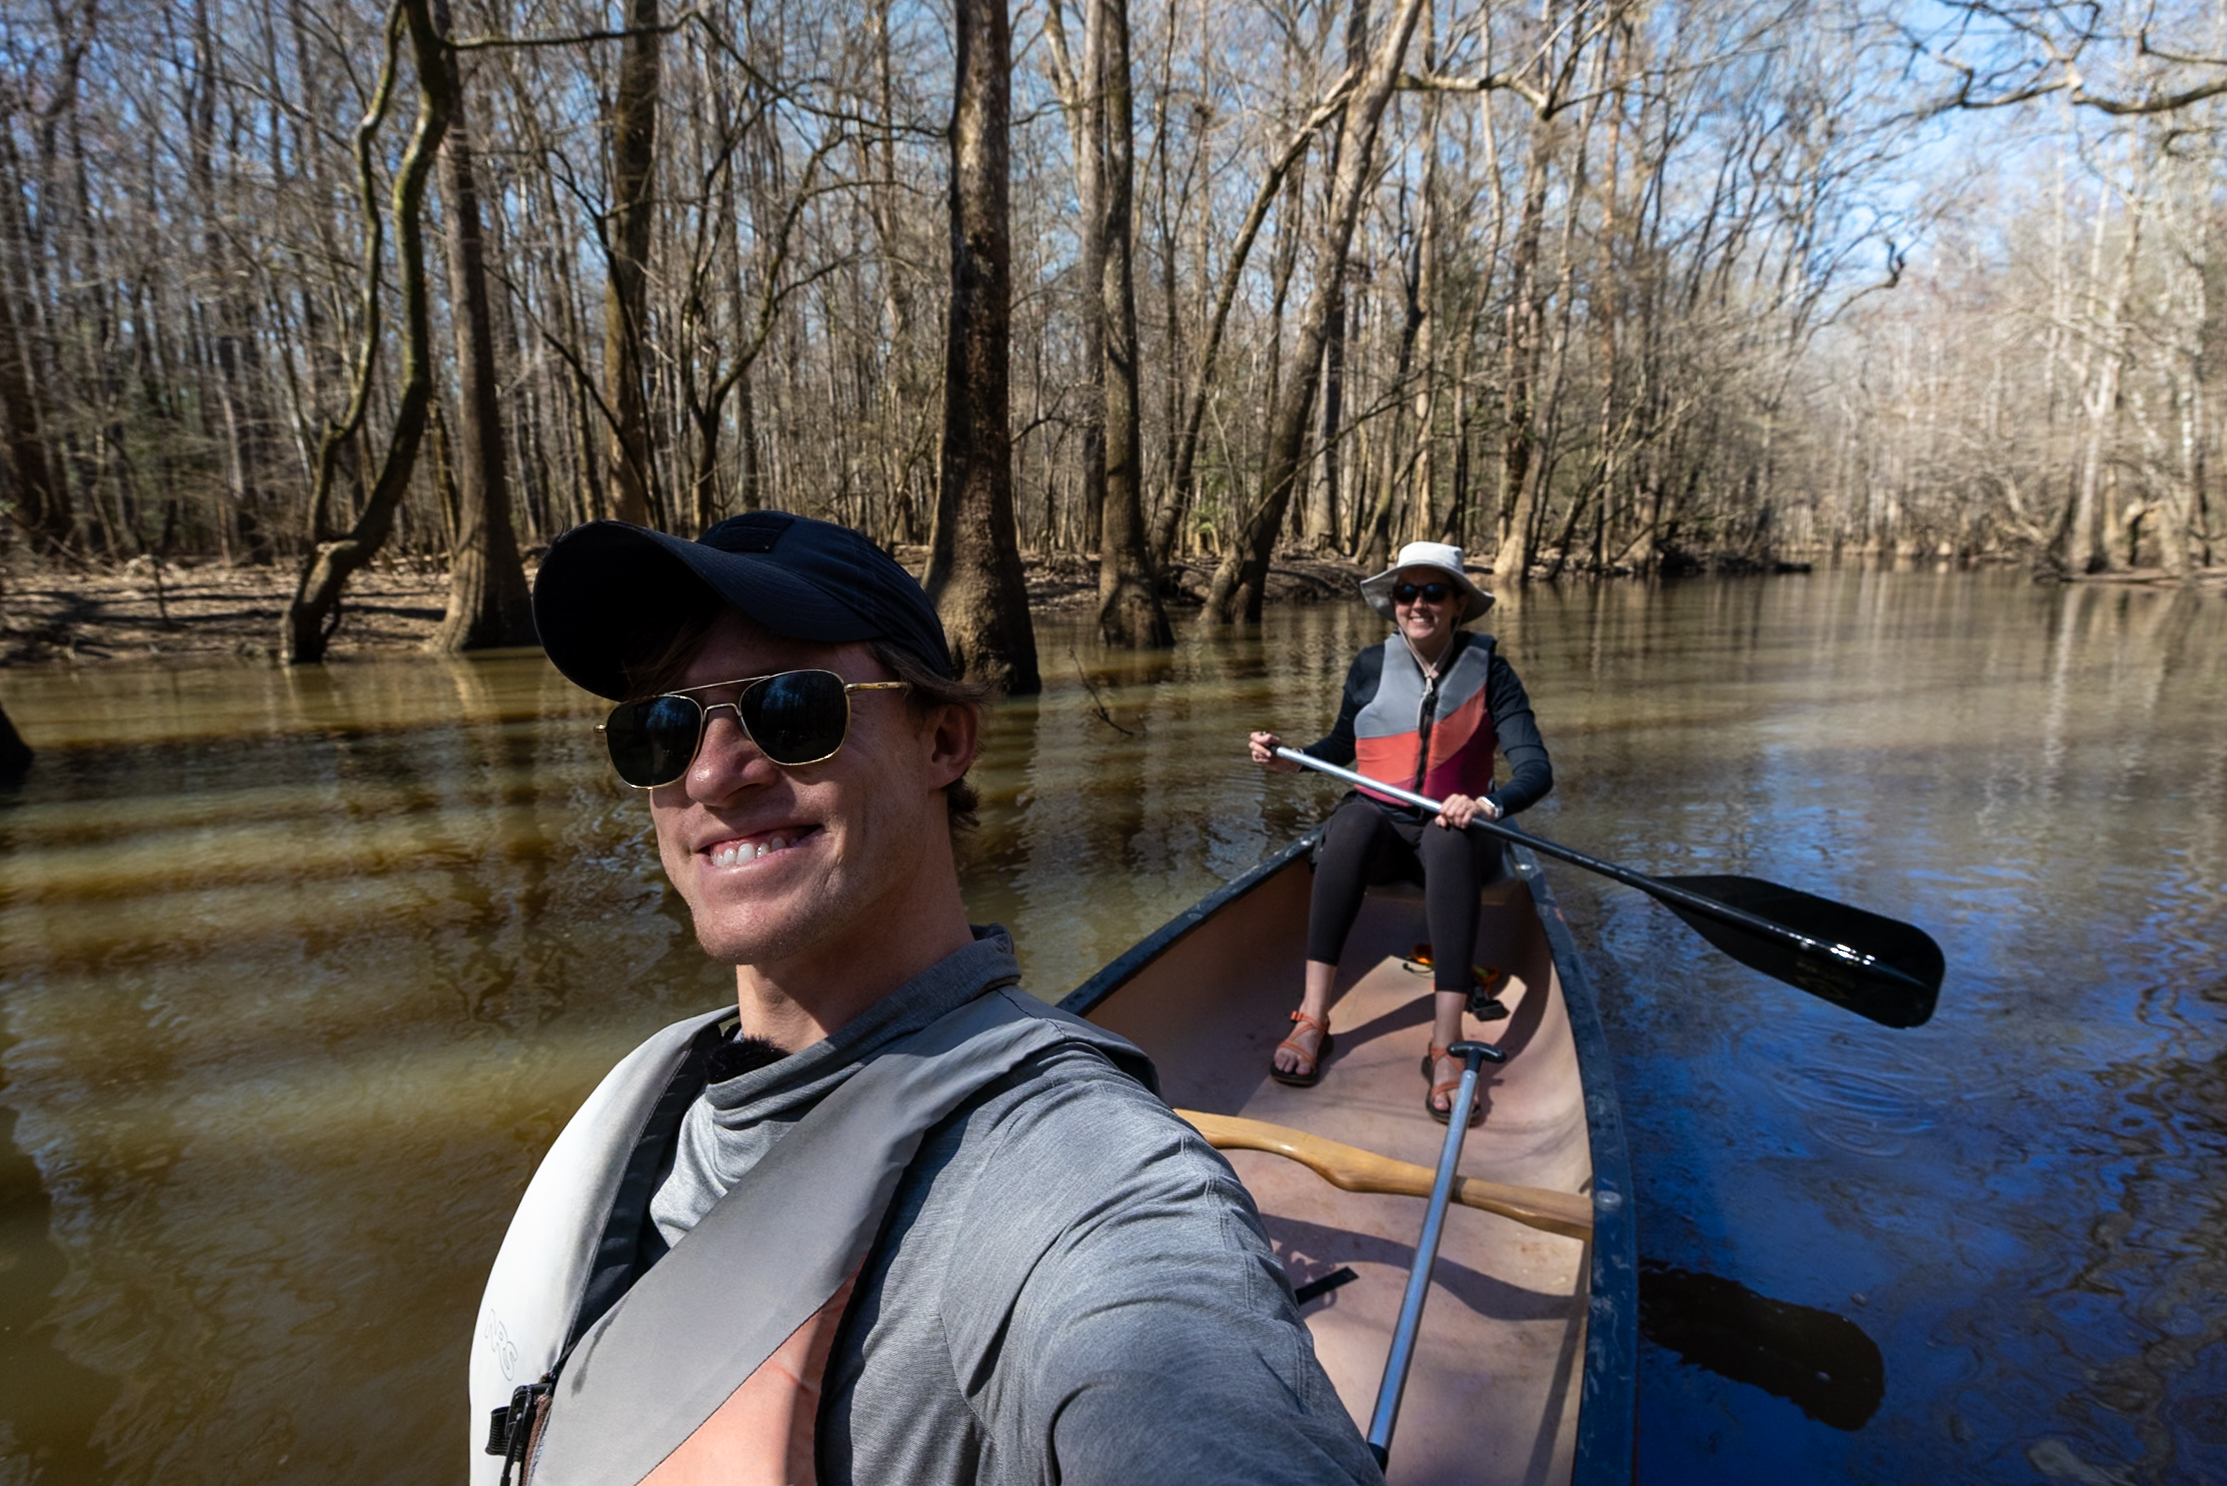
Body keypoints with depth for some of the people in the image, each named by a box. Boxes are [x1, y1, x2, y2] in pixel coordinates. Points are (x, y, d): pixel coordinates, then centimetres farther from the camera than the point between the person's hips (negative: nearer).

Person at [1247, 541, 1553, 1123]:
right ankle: (1312, 1018, -38)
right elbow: (1342, 747, 17)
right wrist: (1291, 761, -3)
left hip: (1452, 831, -1)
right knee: (1352, 820, -35)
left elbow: (1536, 769, -14)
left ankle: (1444, 1046, -42)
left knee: (1448, 839, -37)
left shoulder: (1488, 670, -4)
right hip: (1378, 825, 1)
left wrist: (1488, 803, -35)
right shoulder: (1370, 667, 2)